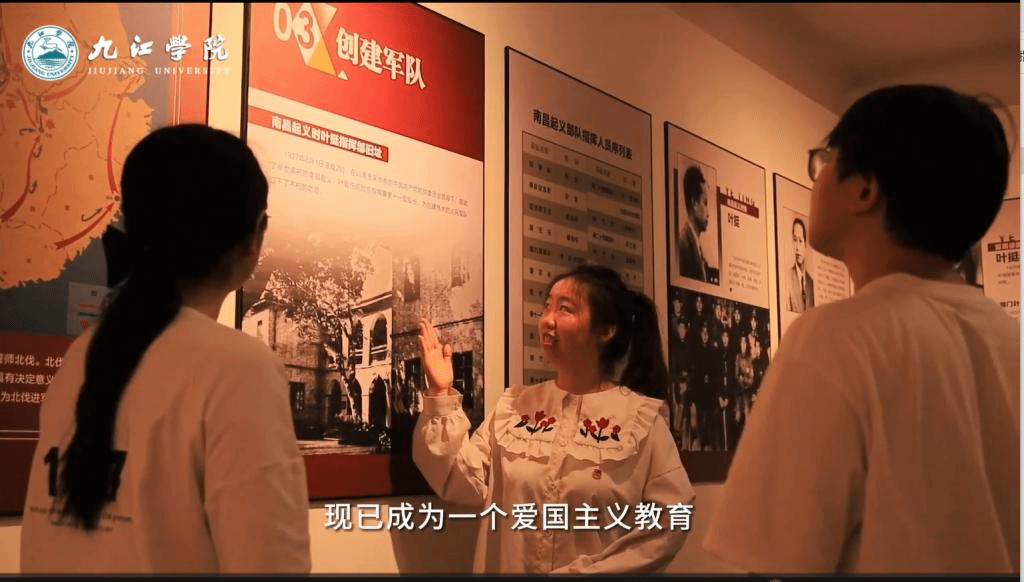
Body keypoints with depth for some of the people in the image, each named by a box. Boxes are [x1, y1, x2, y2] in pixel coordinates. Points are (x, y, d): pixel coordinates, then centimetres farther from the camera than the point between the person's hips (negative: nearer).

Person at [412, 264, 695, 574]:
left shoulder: (642, 417, -9)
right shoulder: (514, 405, 1)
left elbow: (667, 521, -14)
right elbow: (463, 485, -7)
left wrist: (584, 571, -19)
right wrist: (441, 396, -13)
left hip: (593, 568, -2)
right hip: (506, 568, 3)